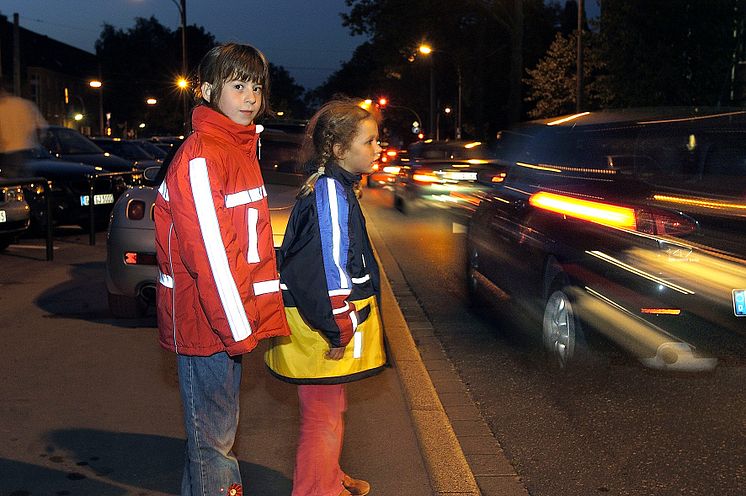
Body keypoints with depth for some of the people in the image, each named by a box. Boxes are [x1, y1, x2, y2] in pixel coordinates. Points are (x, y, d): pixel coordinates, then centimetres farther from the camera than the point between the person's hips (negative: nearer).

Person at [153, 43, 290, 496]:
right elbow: (210, 253, -21)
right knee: (213, 434, 2)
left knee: (220, 426, 21)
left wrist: (246, 317, 14)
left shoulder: (240, 147, 14)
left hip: (229, 318, 9)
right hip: (206, 321, -9)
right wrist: (238, 328, -19)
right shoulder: (201, 156, -17)